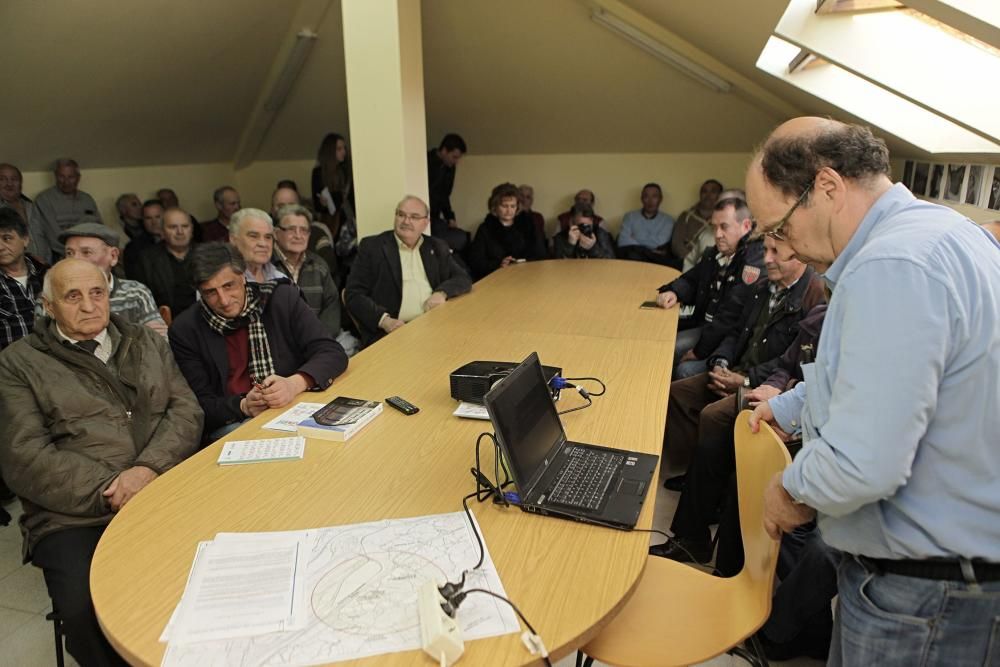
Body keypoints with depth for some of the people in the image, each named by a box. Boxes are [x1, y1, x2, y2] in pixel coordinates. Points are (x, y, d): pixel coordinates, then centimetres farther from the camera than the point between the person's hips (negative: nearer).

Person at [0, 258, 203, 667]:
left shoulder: (147, 343, 17)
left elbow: (186, 410, 7)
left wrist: (149, 468, -11)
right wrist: (109, 489, -14)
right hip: (74, 516, -2)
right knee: (91, 611, -28)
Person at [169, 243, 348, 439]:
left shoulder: (284, 298, 1)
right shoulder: (184, 330, 1)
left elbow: (333, 353, -4)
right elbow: (201, 406, 1)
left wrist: (295, 384, -23)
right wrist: (244, 406, -20)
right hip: (232, 425, -1)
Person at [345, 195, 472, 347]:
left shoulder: (437, 247, 15)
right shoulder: (372, 246, 4)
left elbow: (463, 279, 14)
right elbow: (354, 295, -2)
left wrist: (442, 293, -8)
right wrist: (384, 320, -18)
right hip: (390, 332, -4)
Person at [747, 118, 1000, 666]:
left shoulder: (892, 267, -28)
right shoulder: (940, 230, 6)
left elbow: (861, 465, -31)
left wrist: (792, 489, -13)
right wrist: (790, 405, 18)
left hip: (918, 589, -9)